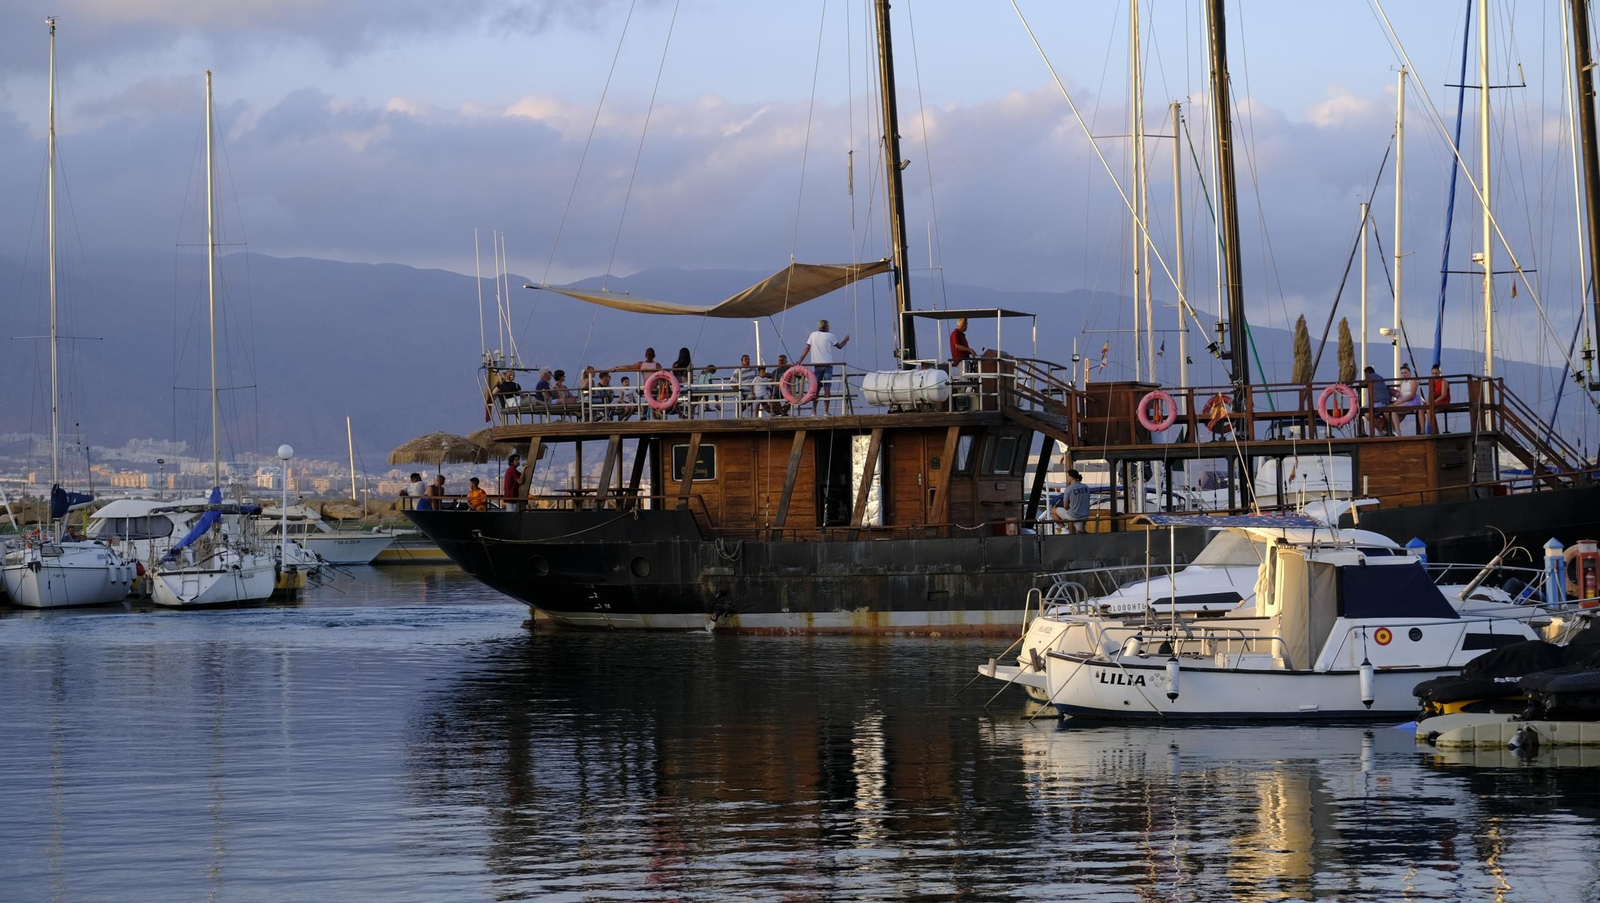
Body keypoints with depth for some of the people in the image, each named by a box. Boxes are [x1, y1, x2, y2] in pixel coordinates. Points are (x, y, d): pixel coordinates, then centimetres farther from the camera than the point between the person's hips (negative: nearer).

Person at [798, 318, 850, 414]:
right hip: (827, 364, -3)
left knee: (816, 387, 10)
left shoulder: (813, 335, 6)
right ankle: (826, 410, -9)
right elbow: (839, 346, 11)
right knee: (827, 388, -3)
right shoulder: (830, 336, -1)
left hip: (817, 364, 3)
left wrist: (800, 361, 6)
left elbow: (806, 349, 4)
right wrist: (846, 340, 30)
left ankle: (813, 410, 7)